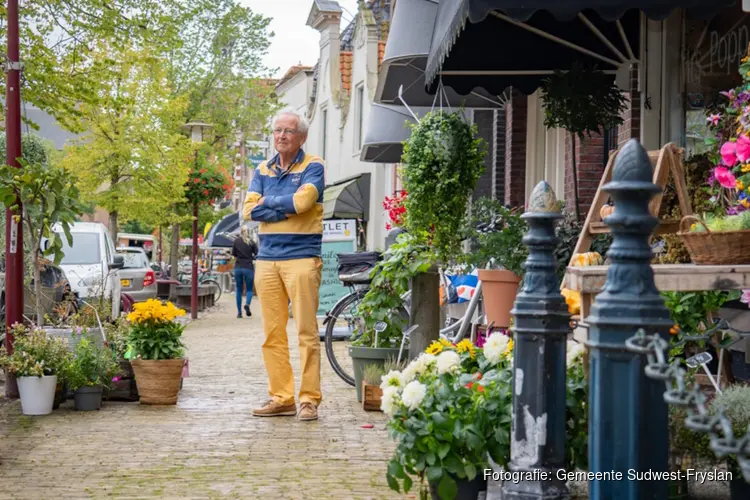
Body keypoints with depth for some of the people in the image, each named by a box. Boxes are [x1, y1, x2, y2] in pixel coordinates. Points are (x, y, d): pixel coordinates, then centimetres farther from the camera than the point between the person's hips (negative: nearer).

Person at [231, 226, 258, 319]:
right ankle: (247, 304, -22)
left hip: (238, 268, 2)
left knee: (239, 290, 11)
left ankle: (239, 312, 9)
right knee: (249, 289, 8)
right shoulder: (252, 242, -2)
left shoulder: (236, 242, 2)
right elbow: (257, 255, -2)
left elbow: (233, 255, 6)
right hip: (249, 268, -2)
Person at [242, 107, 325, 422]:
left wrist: (268, 201, -2)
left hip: (302, 257, -5)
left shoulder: (312, 167, 1)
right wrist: (287, 208, -7)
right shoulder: (262, 170, 17)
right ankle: (281, 398, 10)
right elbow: (249, 210, 4)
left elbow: (301, 200, -17)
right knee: (272, 334, 5)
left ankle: (309, 399, -4)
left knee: (307, 333, -7)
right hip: (267, 258, 5)